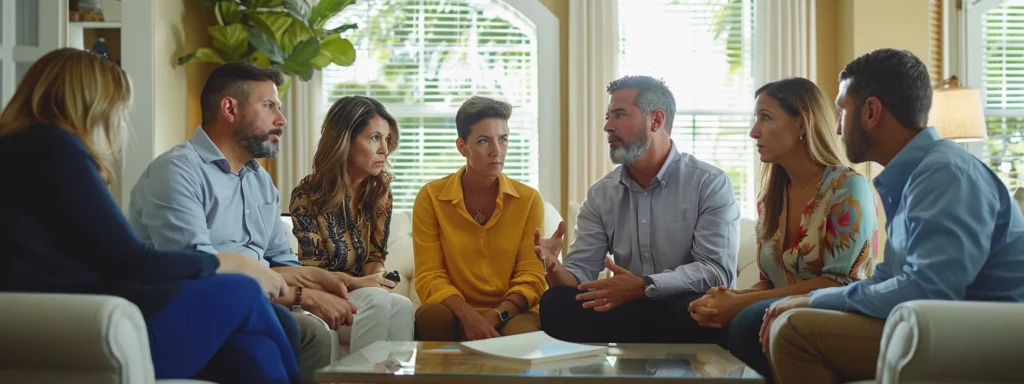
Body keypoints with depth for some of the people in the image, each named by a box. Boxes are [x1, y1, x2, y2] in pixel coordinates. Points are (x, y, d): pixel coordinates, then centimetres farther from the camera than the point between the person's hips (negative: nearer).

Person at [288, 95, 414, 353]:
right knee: (378, 301, -35)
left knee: (402, 306, -32)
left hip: (366, 295, 4)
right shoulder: (307, 194, -8)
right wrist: (357, 282, -20)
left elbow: (376, 256, 9)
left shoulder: (380, 191, 6)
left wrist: (376, 278, -14)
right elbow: (309, 270, -7)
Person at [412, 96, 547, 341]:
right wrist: (467, 314, -25)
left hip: (511, 315, 0)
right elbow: (429, 277, -5)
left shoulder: (529, 200, 4)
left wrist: (495, 316, -21)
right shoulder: (430, 197, 1)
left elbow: (531, 277, -1)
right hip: (455, 315, 0)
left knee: (523, 328, -35)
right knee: (429, 317, -34)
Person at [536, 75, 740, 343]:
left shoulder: (710, 183, -4)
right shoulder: (600, 194, 10)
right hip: (626, 311, 3)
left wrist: (644, 287, -31)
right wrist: (554, 267, -23)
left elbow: (717, 271, -17)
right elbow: (579, 274, 2)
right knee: (555, 303, -25)